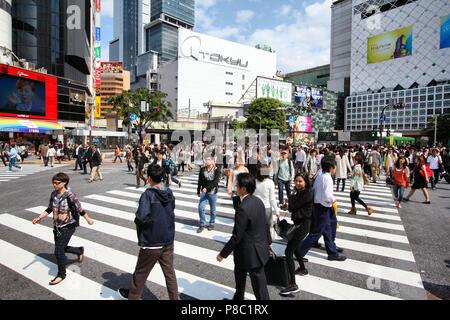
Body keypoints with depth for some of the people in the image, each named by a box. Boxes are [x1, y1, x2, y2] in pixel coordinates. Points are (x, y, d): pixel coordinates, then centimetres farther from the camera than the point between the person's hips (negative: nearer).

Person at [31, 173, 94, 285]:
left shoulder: (70, 196, -22)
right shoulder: (53, 194, -2)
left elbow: (80, 210, -13)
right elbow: (49, 209, 10)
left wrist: (88, 220, -3)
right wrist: (39, 218, -3)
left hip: (68, 227, -7)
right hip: (57, 226, 7)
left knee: (58, 252, -5)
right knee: (61, 248, 19)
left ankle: (61, 274, 18)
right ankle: (80, 250, 46)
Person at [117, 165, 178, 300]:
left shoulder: (148, 194, -20)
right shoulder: (169, 193, -1)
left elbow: (141, 218, -29)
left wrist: (137, 221, -7)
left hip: (151, 242, -5)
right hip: (168, 240, 5)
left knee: (141, 272, 19)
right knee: (170, 272, 15)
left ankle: (132, 295, 41)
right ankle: (174, 298, 24)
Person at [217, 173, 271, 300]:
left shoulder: (242, 208, -30)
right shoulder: (258, 201, -3)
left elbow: (236, 236, -25)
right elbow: (265, 224, 9)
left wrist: (223, 254, -13)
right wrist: (268, 242, 23)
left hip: (251, 254, -8)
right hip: (260, 247, 8)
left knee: (260, 287, 12)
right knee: (239, 275, 26)